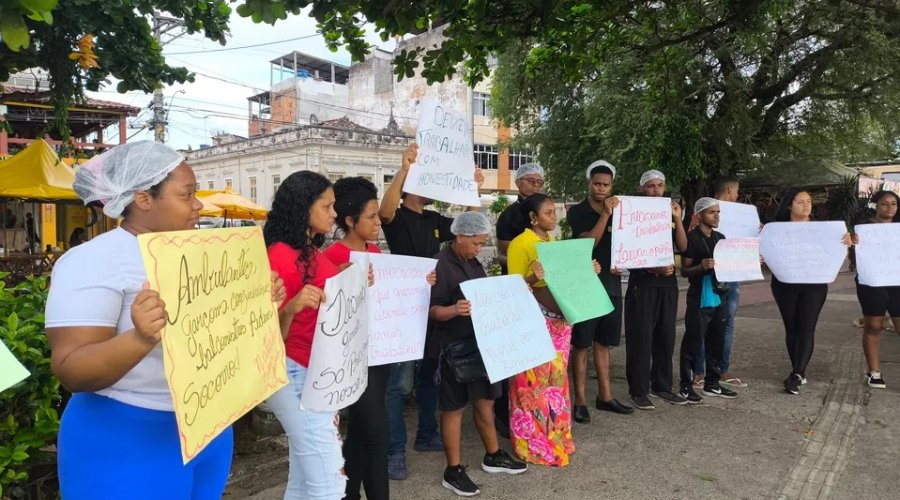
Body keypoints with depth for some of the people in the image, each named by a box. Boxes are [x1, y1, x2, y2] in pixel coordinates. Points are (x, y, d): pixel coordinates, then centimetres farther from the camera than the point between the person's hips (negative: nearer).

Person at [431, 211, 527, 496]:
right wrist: (455, 310, -38)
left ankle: (493, 456, 35)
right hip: (455, 347, -8)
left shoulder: (473, 263, 12)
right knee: (455, 407, 3)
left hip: (481, 342, 8)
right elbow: (433, 311, -19)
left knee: (485, 400, 18)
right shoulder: (441, 266, -15)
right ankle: (453, 471, 15)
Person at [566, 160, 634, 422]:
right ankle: (580, 401, 6)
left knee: (603, 344, 13)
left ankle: (604, 396, 22)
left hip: (611, 285, 5)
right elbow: (588, 242, -17)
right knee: (581, 345, 0)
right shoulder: (577, 212, -4)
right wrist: (605, 214, -20)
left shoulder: (617, 213, 11)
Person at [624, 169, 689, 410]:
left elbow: (683, 246, 6)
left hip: (668, 282, 6)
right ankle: (638, 390, 1)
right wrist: (654, 267, -19)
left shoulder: (669, 212, 14)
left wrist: (678, 219, -6)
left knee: (666, 335, 9)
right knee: (641, 336, -5)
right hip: (643, 282, -5)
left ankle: (662, 386, 21)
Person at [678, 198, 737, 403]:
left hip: (719, 296, 7)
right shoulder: (691, 238, -8)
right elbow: (684, 271, -9)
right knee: (693, 342, -4)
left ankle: (712, 383, 24)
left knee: (717, 341, 13)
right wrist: (701, 267, -27)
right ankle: (686, 386, 4)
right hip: (700, 298, -7)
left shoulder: (720, 238, 13)